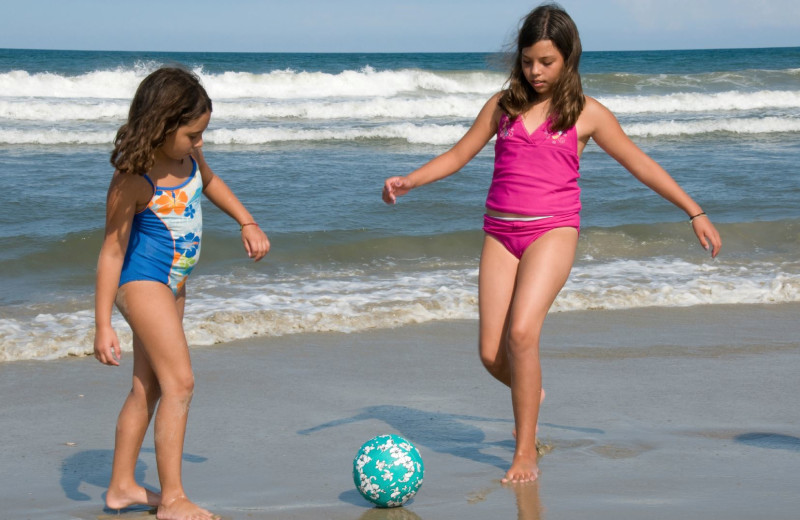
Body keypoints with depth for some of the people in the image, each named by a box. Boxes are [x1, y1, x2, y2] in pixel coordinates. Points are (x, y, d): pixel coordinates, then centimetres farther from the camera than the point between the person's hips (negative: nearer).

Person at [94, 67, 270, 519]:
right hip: (142, 281, -9)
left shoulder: (188, 155, -3)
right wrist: (103, 325, -20)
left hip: (173, 283, 9)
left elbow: (210, 182, 21)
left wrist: (247, 223, 10)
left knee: (148, 387, 14)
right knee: (180, 381, -15)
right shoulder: (133, 181, -24)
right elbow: (112, 252, -20)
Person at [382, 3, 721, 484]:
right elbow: (457, 156, 16)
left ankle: (526, 452, -10)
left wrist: (695, 213, 9)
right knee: (493, 355, -2)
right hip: (500, 233, 4)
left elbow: (641, 165, 9)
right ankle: (531, 396, 34)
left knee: (522, 332, -23)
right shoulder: (504, 105, 11)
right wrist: (408, 181, 1)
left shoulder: (586, 114, 4)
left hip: (553, 231, -3)